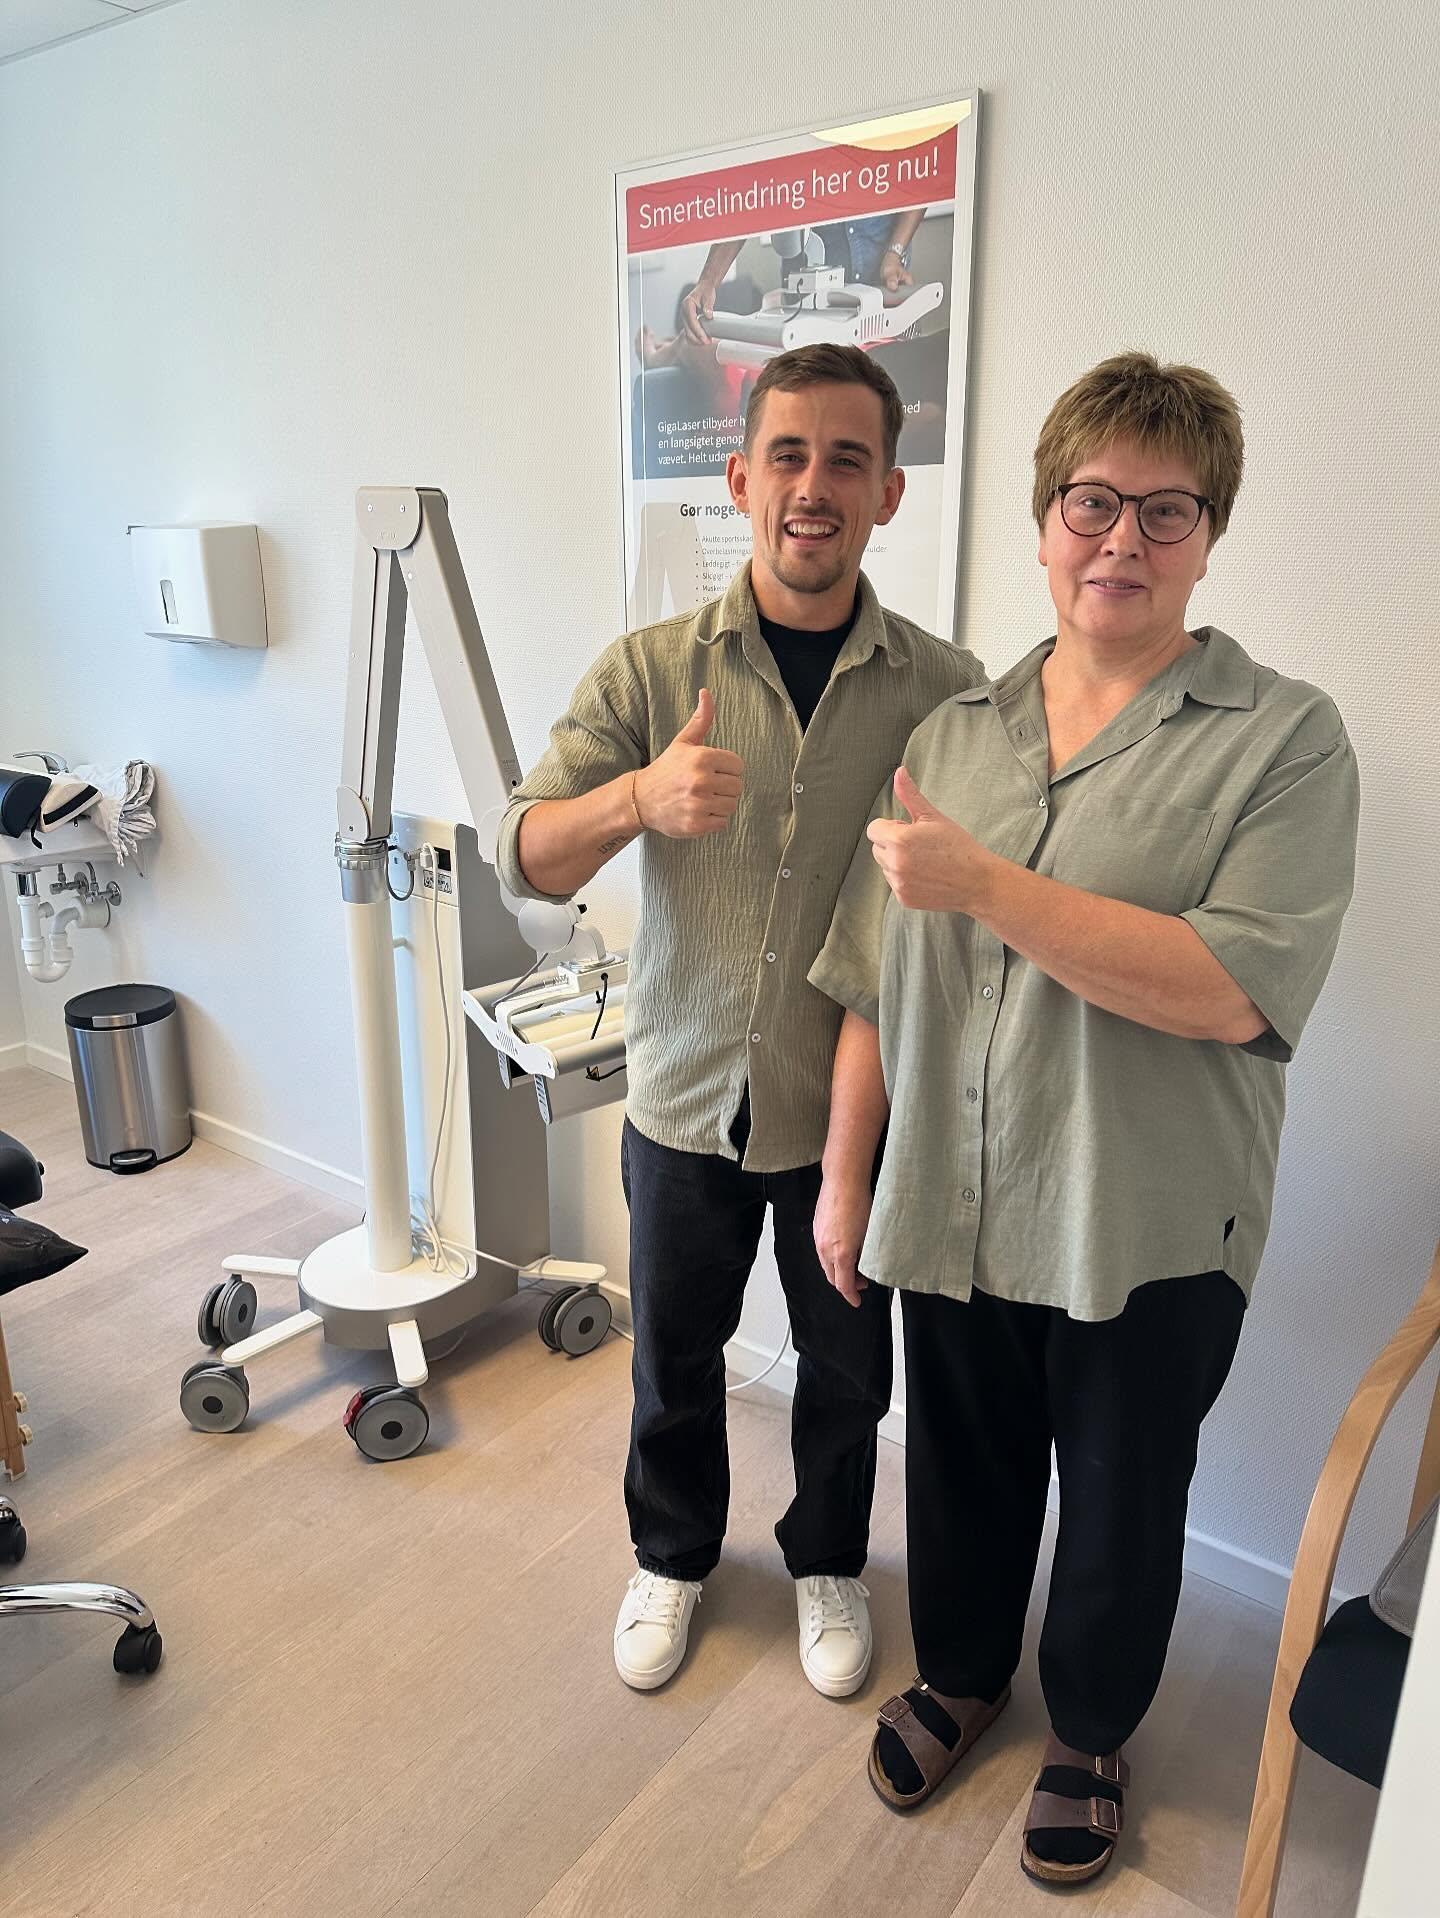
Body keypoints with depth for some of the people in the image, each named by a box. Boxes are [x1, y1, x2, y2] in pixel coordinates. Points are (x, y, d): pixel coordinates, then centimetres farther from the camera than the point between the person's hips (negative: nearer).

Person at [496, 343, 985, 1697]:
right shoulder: (646, 670, -8)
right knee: (674, 1357, 19)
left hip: (854, 1112, 0)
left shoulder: (944, 690, -8)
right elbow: (525, 860, -13)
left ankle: (827, 1561, 48)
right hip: (685, 1098, 1)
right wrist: (638, 797, -34)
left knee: (847, 1367, 19)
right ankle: (672, 1556, 48)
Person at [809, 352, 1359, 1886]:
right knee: (961, 1473, 23)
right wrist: (844, 1175, 6)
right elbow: (873, 990, 5)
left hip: (1147, 1240, -3)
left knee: (1120, 1511, 19)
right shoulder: (951, 734, 3)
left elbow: (1233, 992, -23)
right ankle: (958, 1672, 53)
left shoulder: (1282, 740, -10)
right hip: (949, 1215, 3)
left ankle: (1088, 1736, 48)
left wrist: (984, 882, -25)